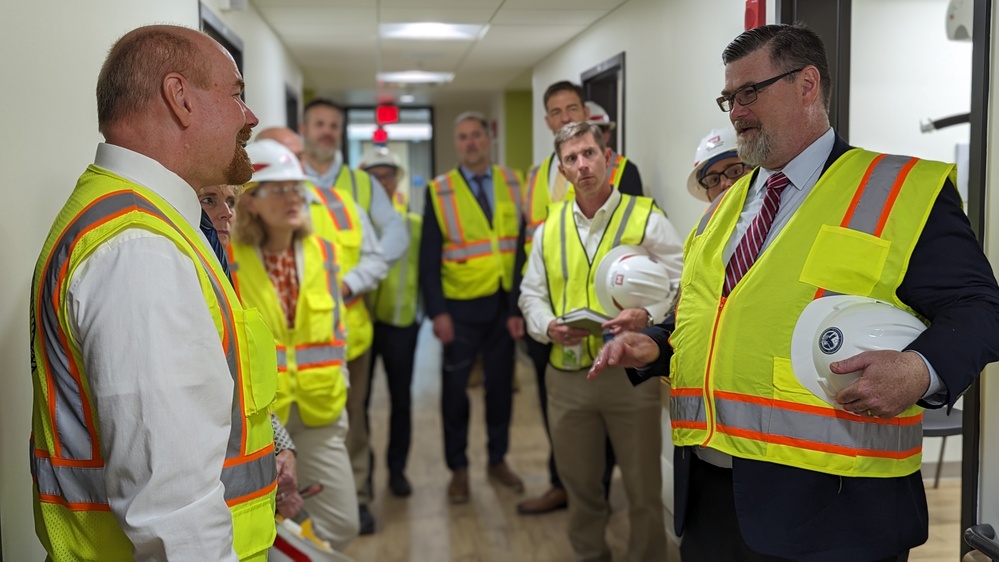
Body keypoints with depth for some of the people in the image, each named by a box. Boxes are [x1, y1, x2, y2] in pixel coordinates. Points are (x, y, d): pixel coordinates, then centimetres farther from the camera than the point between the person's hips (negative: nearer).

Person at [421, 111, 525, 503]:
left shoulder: (513, 184, 3)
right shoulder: (439, 191, -2)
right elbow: (428, 257, -4)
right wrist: (437, 311, -11)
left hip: (504, 302, 2)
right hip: (461, 306, -1)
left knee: (500, 383, 12)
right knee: (455, 388, 6)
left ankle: (498, 460, 28)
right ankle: (458, 468, 21)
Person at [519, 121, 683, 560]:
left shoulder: (646, 218, -4)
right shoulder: (550, 227, 9)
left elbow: (682, 285, -6)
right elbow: (531, 294, 13)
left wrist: (646, 316, -24)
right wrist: (548, 326, -8)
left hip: (632, 372, -3)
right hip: (567, 376, 4)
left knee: (643, 486, 8)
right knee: (579, 485, 18)